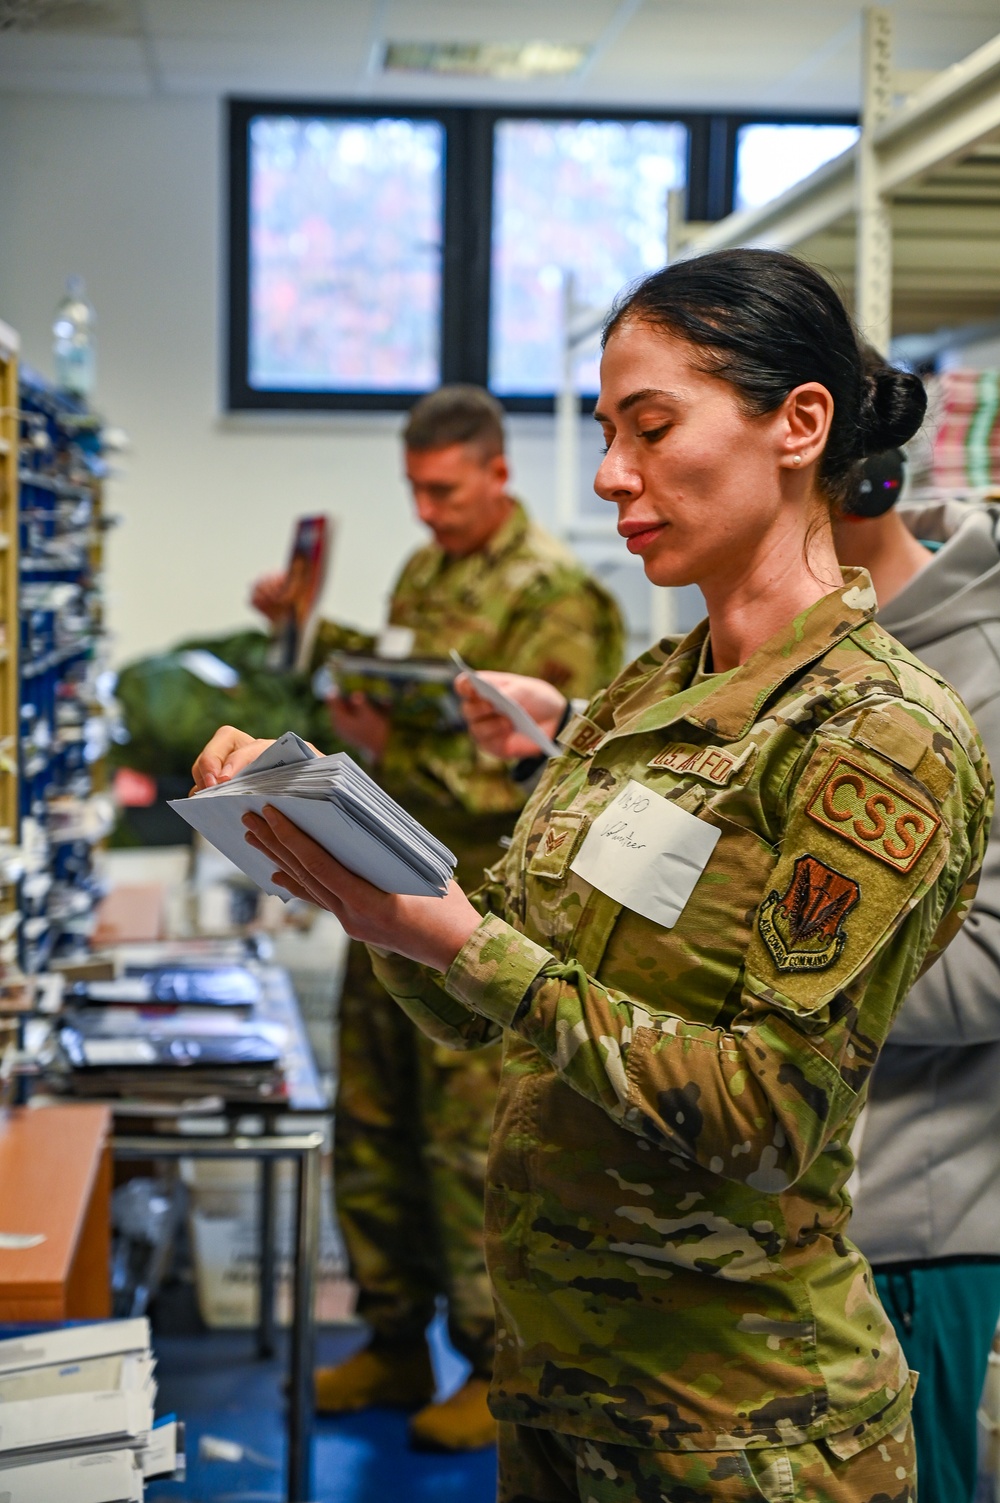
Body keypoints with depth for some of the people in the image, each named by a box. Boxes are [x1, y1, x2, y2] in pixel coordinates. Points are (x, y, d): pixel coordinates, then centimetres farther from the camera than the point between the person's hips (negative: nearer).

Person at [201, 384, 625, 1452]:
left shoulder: (552, 594, -14)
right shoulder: (426, 570, 14)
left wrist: (395, 748, -26)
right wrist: (316, 630, 12)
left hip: (480, 908, -9)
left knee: (472, 1142, -2)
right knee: (371, 1123, 14)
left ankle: (502, 1370, 12)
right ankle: (396, 1342, 28)